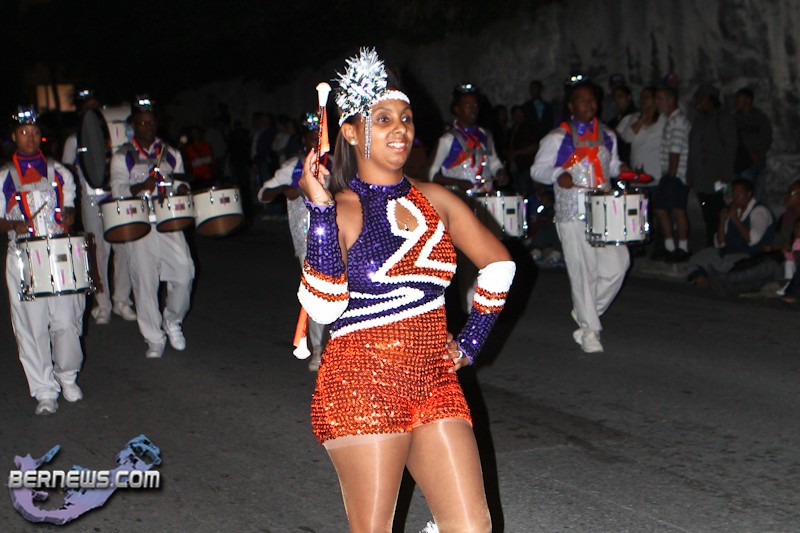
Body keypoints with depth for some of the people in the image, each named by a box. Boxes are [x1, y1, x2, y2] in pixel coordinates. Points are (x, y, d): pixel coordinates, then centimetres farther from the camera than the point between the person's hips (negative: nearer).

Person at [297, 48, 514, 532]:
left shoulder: (434, 200, 8)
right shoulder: (341, 210, -6)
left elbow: (499, 263, 20)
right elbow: (324, 307, -19)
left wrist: (472, 341, 14)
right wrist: (321, 210, -22)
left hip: (436, 385, 5)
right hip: (363, 387, -5)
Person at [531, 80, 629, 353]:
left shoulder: (607, 136, 16)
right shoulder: (557, 138, 1)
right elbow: (537, 169, 2)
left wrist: (623, 171, 6)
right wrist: (558, 175, -17)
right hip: (572, 215, -4)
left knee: (617, 263, -6)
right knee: (583, 271, -4)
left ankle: (586, 312, 17)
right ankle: (589, 330, 7)